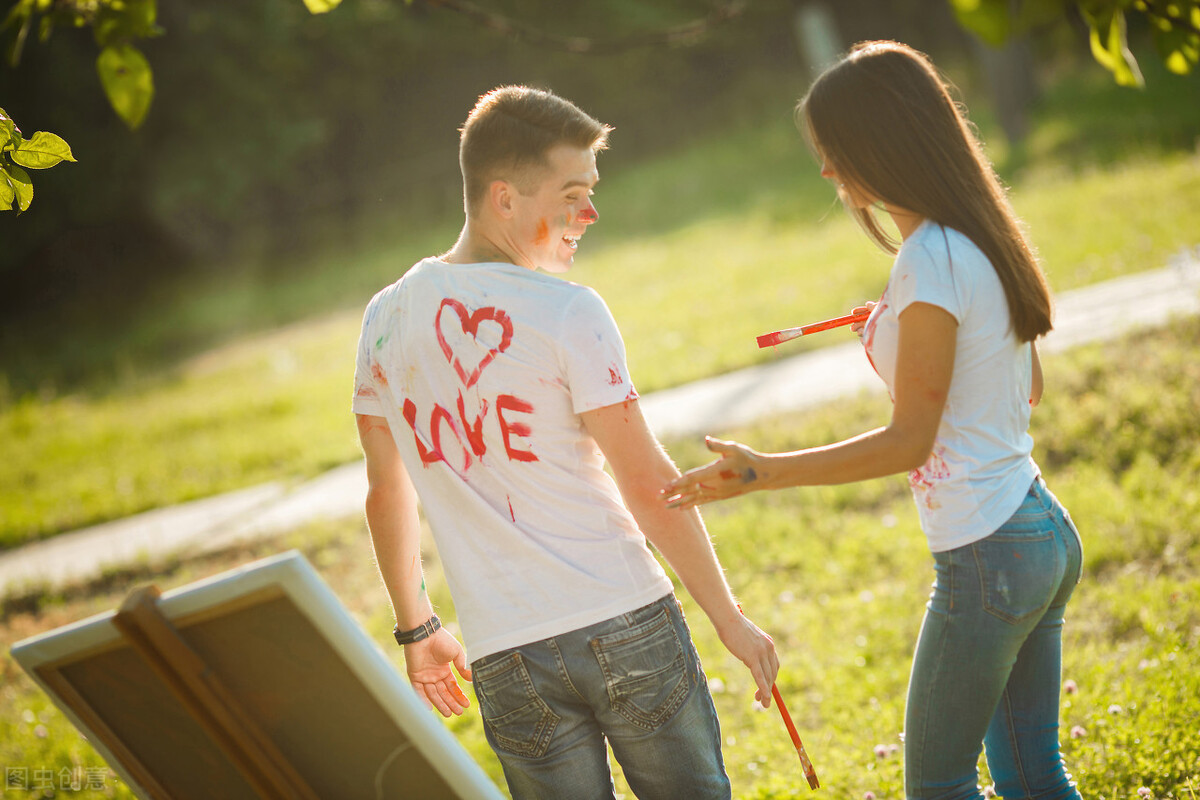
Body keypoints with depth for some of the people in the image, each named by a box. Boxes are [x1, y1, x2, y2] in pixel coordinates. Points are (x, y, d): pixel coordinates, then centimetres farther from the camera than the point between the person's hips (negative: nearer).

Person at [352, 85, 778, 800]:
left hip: (506, 658, 4)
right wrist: (729, 617, -2)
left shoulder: (388, 318, 5)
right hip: (627, 624, -4)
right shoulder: (568, 313, -11)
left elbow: (387, 492, 13)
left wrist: (416, 630, 24)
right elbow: (648, 485, -10)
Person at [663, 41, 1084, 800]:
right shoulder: (978, 236, 8)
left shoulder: (931, 262, -20)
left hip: (987, 558, -9)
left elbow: (909, 439, -19)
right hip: (1044, 535, 9)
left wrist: (763, 472, -21)